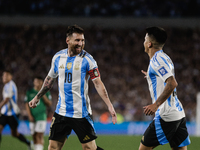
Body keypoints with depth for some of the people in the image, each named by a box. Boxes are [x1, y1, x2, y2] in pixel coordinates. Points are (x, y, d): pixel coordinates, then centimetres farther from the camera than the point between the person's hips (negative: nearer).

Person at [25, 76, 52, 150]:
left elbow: (49, 104, 4)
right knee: (34, 136, 3)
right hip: (32, 117, 3)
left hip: (41, 116, -3)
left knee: (39, 136, -14)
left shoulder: (46, 91, 7)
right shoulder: (30, 92, 10)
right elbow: (27, 104, 8)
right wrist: (30, 116, -2)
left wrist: (43, 95, -9)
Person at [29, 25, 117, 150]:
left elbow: (98, 83, -8)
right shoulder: (58, 57, 5)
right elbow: (50, 79, 21)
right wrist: (37, 97, 26)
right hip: (62, 111, 4)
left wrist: (109, 105, -17)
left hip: (81, 113, -4)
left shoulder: (87, 59, -7)